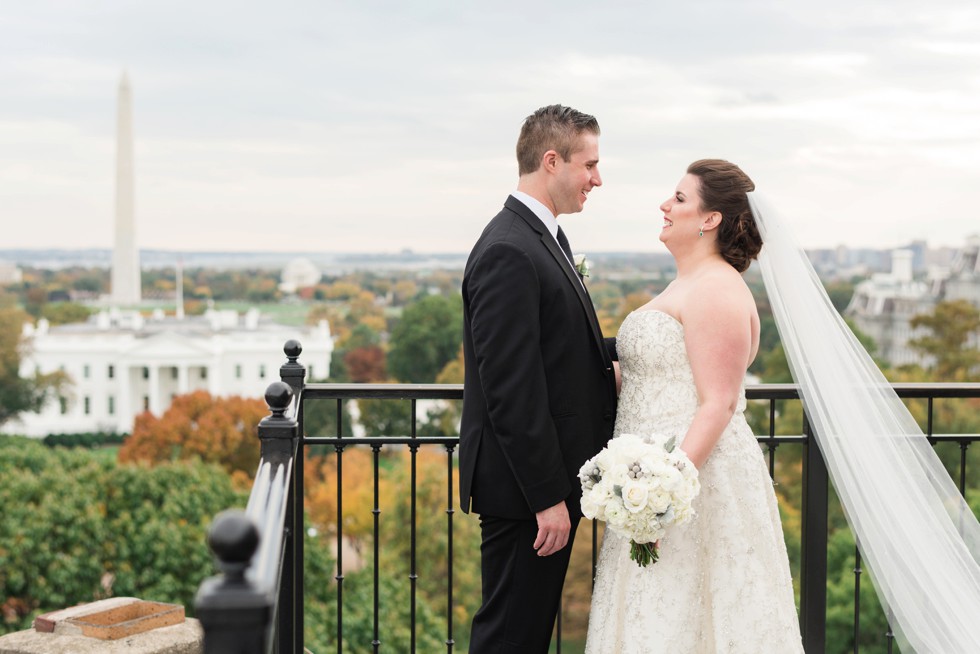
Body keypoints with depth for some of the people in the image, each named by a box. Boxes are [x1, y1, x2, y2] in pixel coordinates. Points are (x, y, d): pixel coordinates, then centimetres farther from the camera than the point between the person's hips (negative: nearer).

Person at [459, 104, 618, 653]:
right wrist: (548, 497, -22)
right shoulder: (508, 252, -20)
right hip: (524, 488, -10)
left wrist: (608, 374, 4)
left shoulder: (545, 237, 13)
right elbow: (512, 391, -23)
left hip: (549, 482, 10)